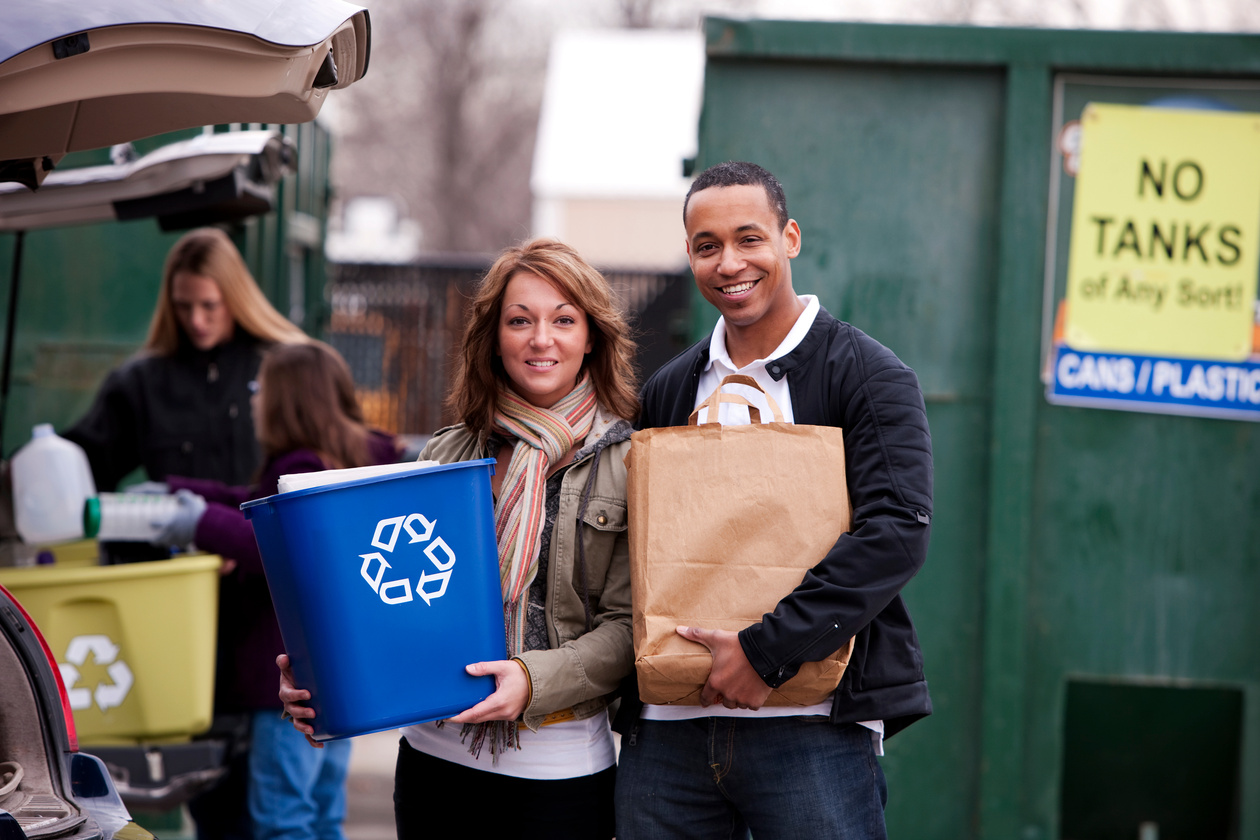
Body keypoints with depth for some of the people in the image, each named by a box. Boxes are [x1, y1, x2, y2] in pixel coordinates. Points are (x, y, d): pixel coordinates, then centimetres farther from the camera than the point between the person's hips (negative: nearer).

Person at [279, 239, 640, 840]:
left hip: (559, 768, -3)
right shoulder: (447, 455, 8)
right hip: (433, 755, 3)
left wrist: (535, 678, -22)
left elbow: (627, 626, -6)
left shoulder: (629, 463, -2)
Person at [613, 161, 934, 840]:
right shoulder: (668, 391, 16)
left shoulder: (869, 376, -1)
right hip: (668, 728, 5)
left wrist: (769, 648, -19)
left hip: (811, 727, -4)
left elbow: (896, 530, -13)